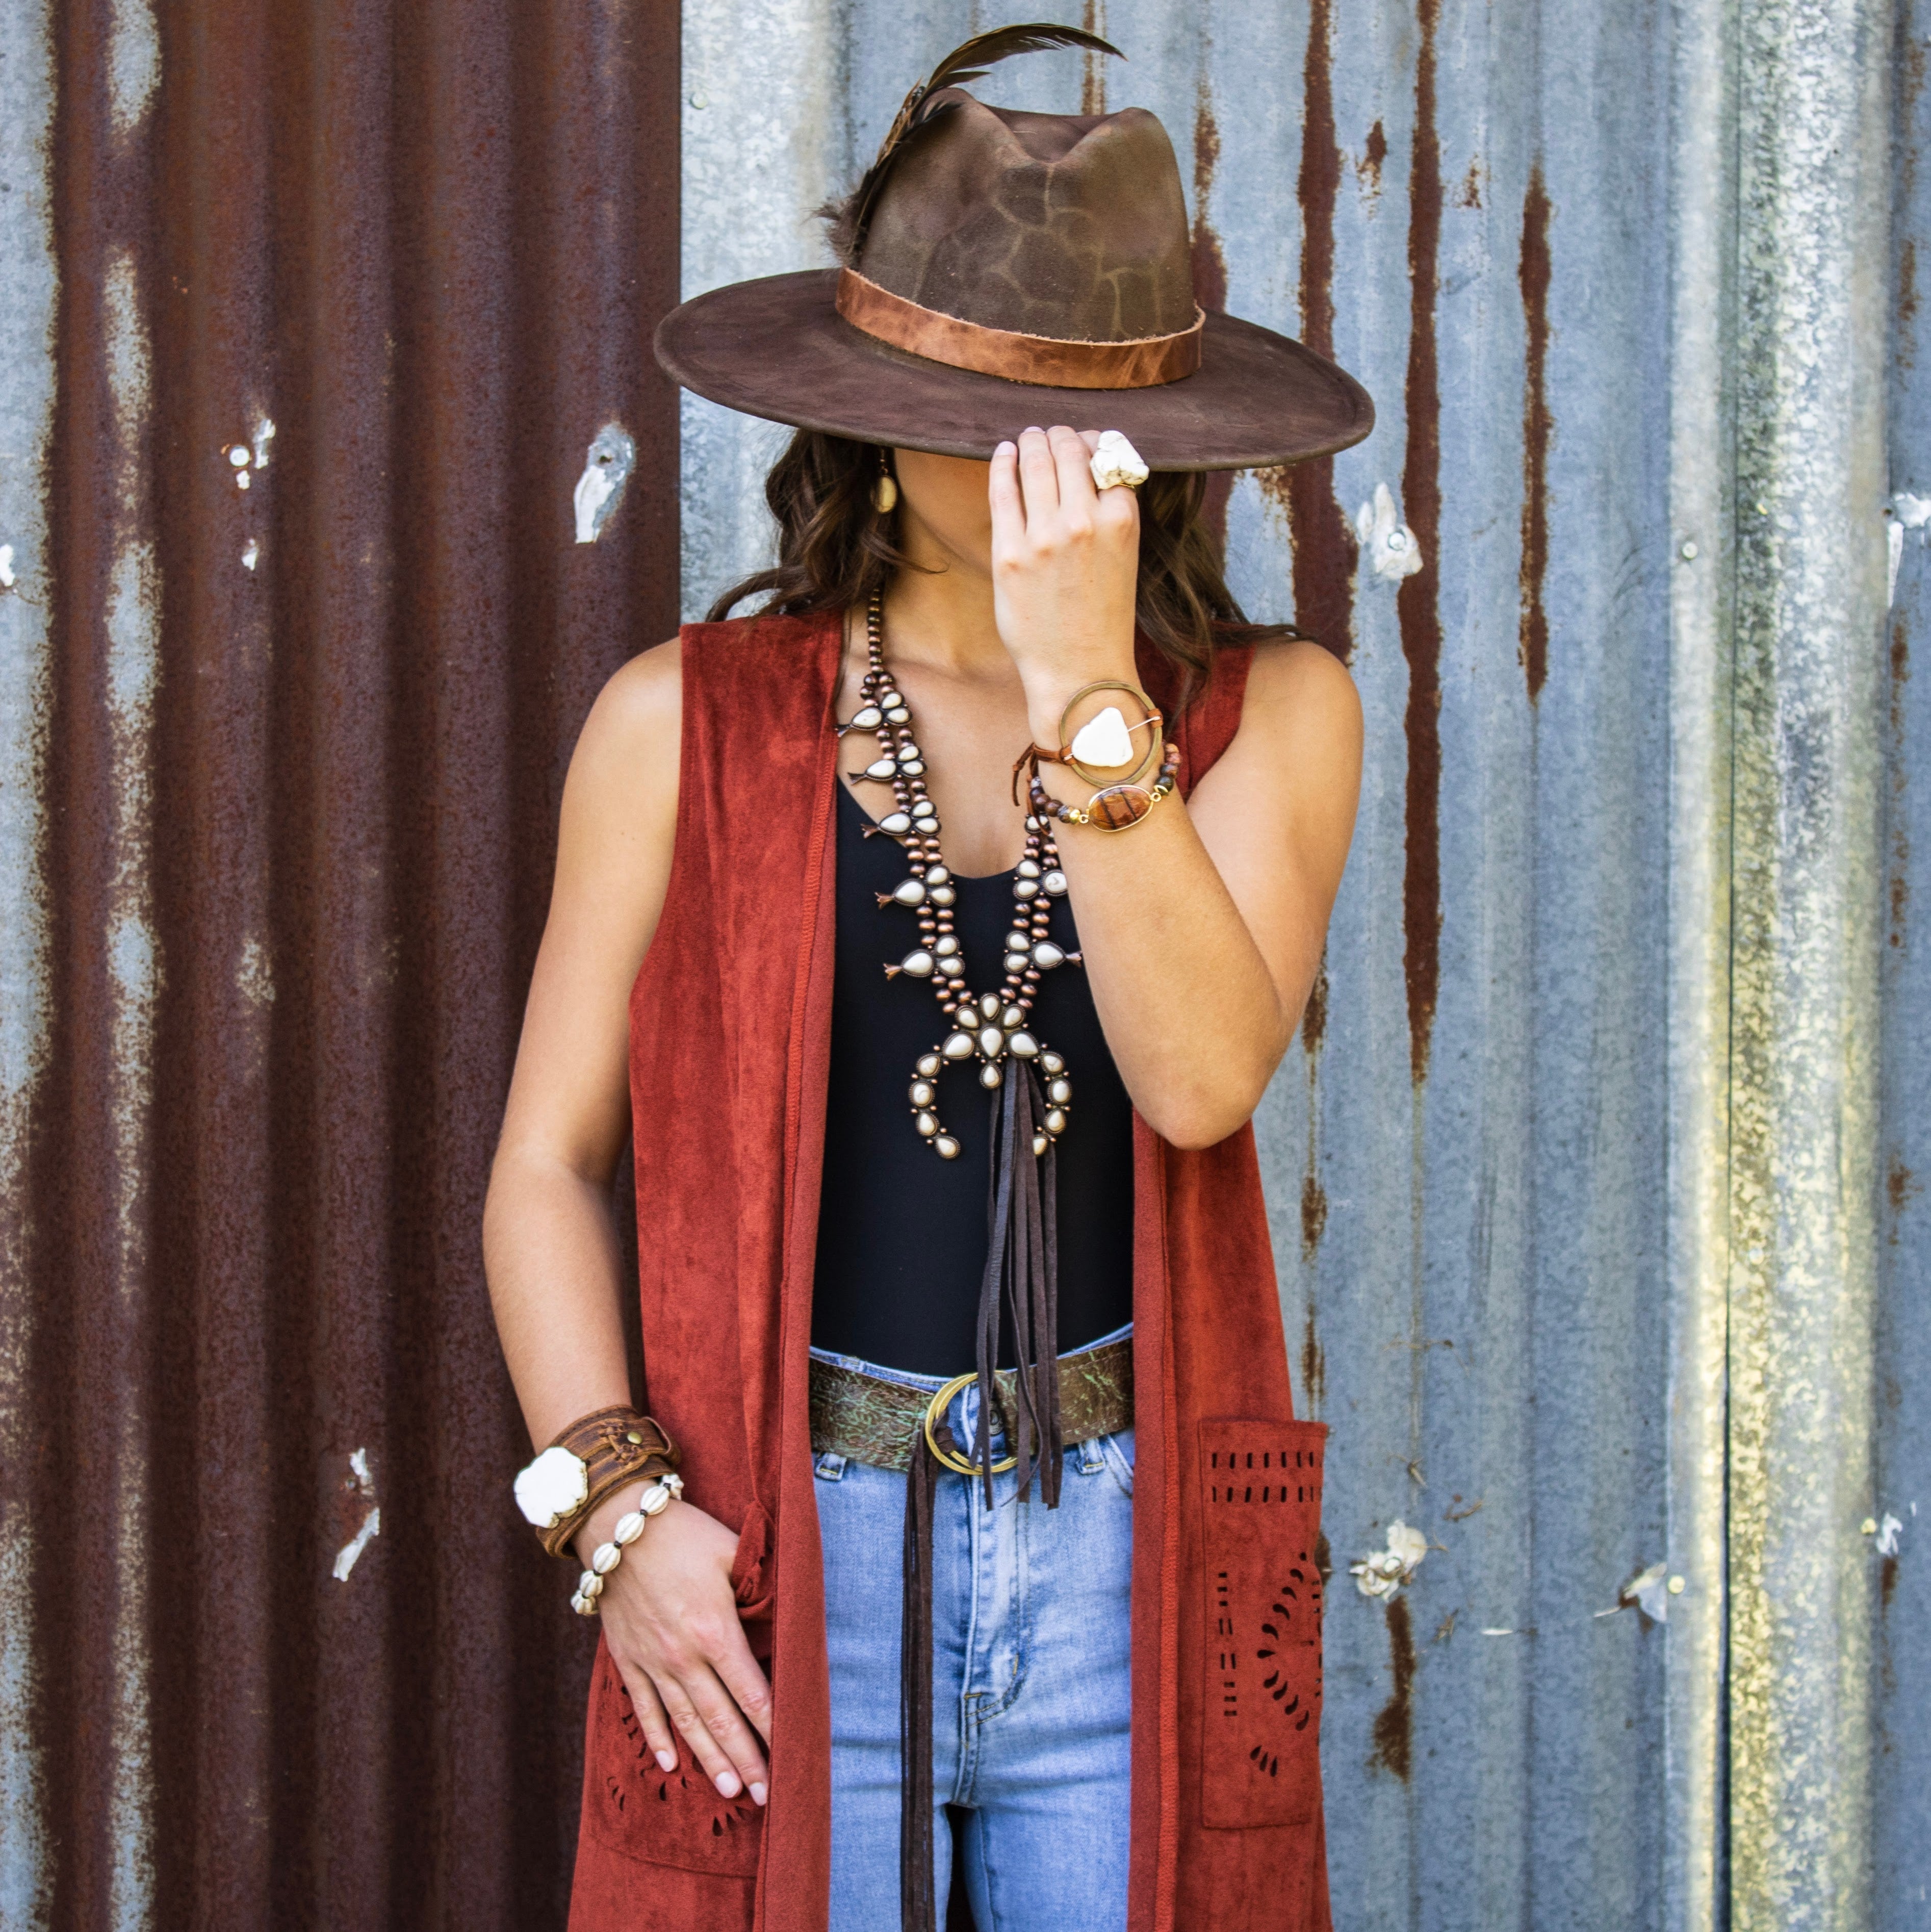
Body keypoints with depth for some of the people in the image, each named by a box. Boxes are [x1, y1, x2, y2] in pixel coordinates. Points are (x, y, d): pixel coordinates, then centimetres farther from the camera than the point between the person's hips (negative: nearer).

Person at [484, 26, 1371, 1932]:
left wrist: (1083, 687, -16)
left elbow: (1201, 1075, -13)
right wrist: (612, 1506, -8)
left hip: (1129, 1558, 1)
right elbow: (543, 1163, 4)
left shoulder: (1265, 710, 4)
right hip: (779, 1559, 0)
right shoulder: (688, 723, 2)